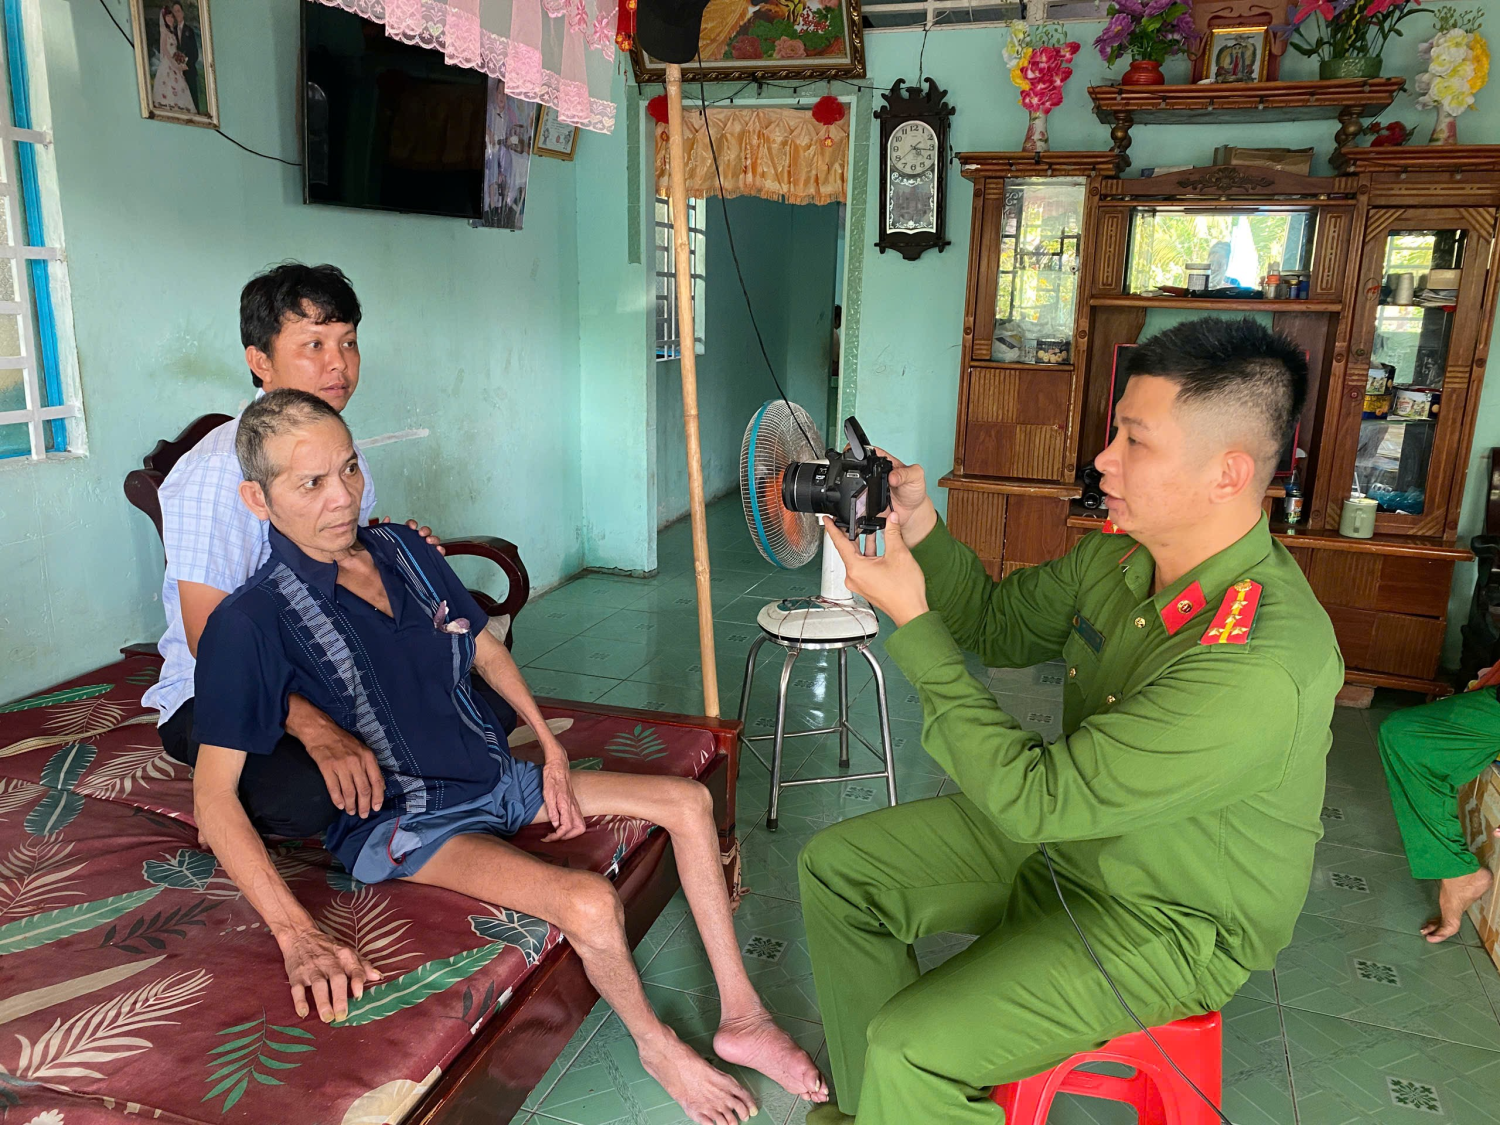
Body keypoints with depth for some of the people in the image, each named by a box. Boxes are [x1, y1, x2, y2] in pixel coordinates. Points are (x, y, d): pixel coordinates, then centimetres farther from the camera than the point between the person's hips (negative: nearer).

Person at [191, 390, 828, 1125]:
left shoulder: (404, 551, 0)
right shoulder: (251, 622, -19)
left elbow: (485, 650, 12)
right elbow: (214, 796, -21)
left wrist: (552, 753, 4)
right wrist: (295, 935, -31)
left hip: (495, 775, 8)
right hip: (402, 823, -7)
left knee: (690, 802, 2)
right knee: (590, 905, -30)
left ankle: (741, 1016, 11)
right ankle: (656, 1044, 4)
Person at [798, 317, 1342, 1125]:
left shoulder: (1259, 667, -35)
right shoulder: (1121, 555, -9)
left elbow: (1033, 798, -32)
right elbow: (1003, 626, 8)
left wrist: (911, 619, -29)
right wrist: (921, 531, -10)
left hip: (1166, 924, -8)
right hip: (1066, 826, 8)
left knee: (908, 1051, -23)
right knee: (835, 865, 7)